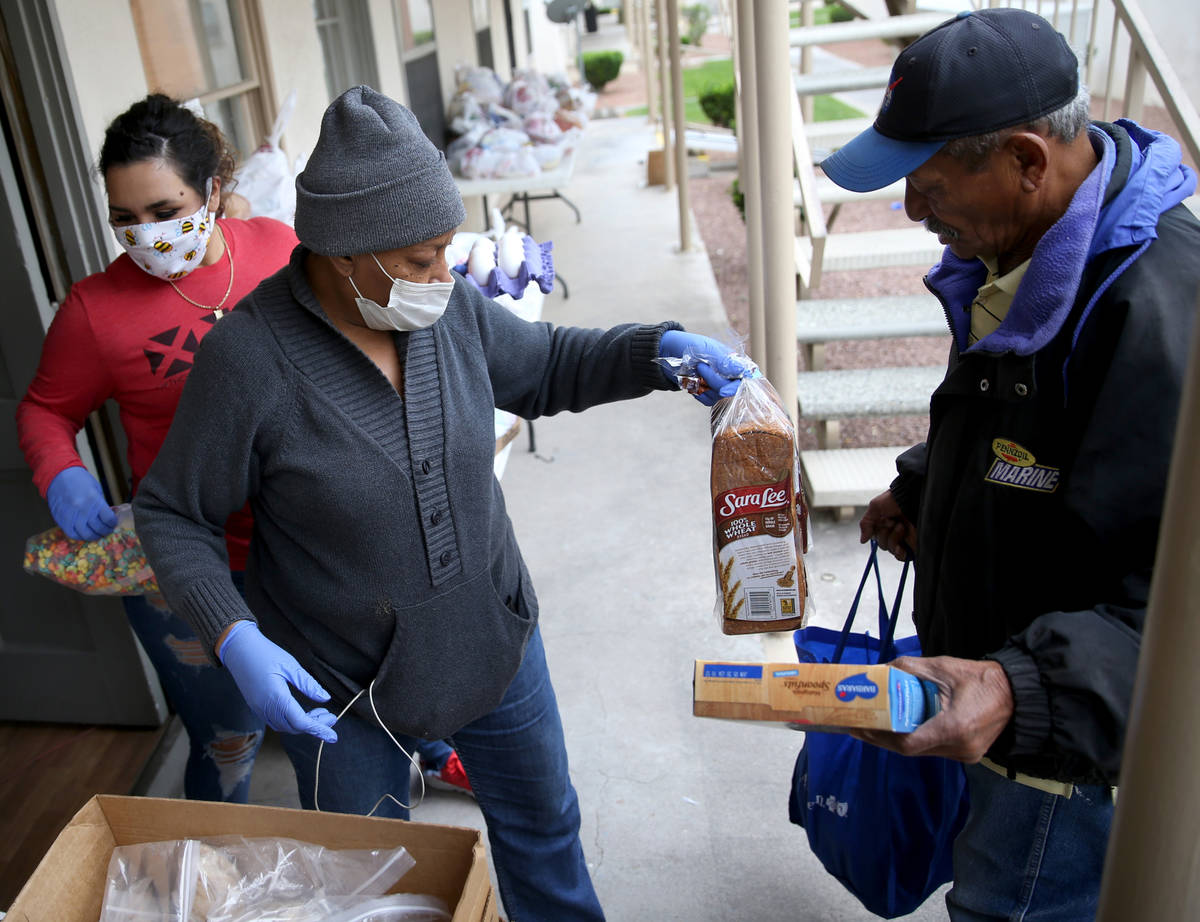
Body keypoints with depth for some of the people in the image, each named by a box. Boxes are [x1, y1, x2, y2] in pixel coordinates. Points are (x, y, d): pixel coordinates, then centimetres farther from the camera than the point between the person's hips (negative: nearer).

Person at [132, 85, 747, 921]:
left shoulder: (449, 307, -12)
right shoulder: (249, 358, -25)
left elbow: (544, 367, 5)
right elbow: (172, 515, -14)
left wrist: (658, 351, -10)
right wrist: (233, 637, -27)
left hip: (495, 636, 4)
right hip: (341, 685, -3)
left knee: (542, 821, 26)